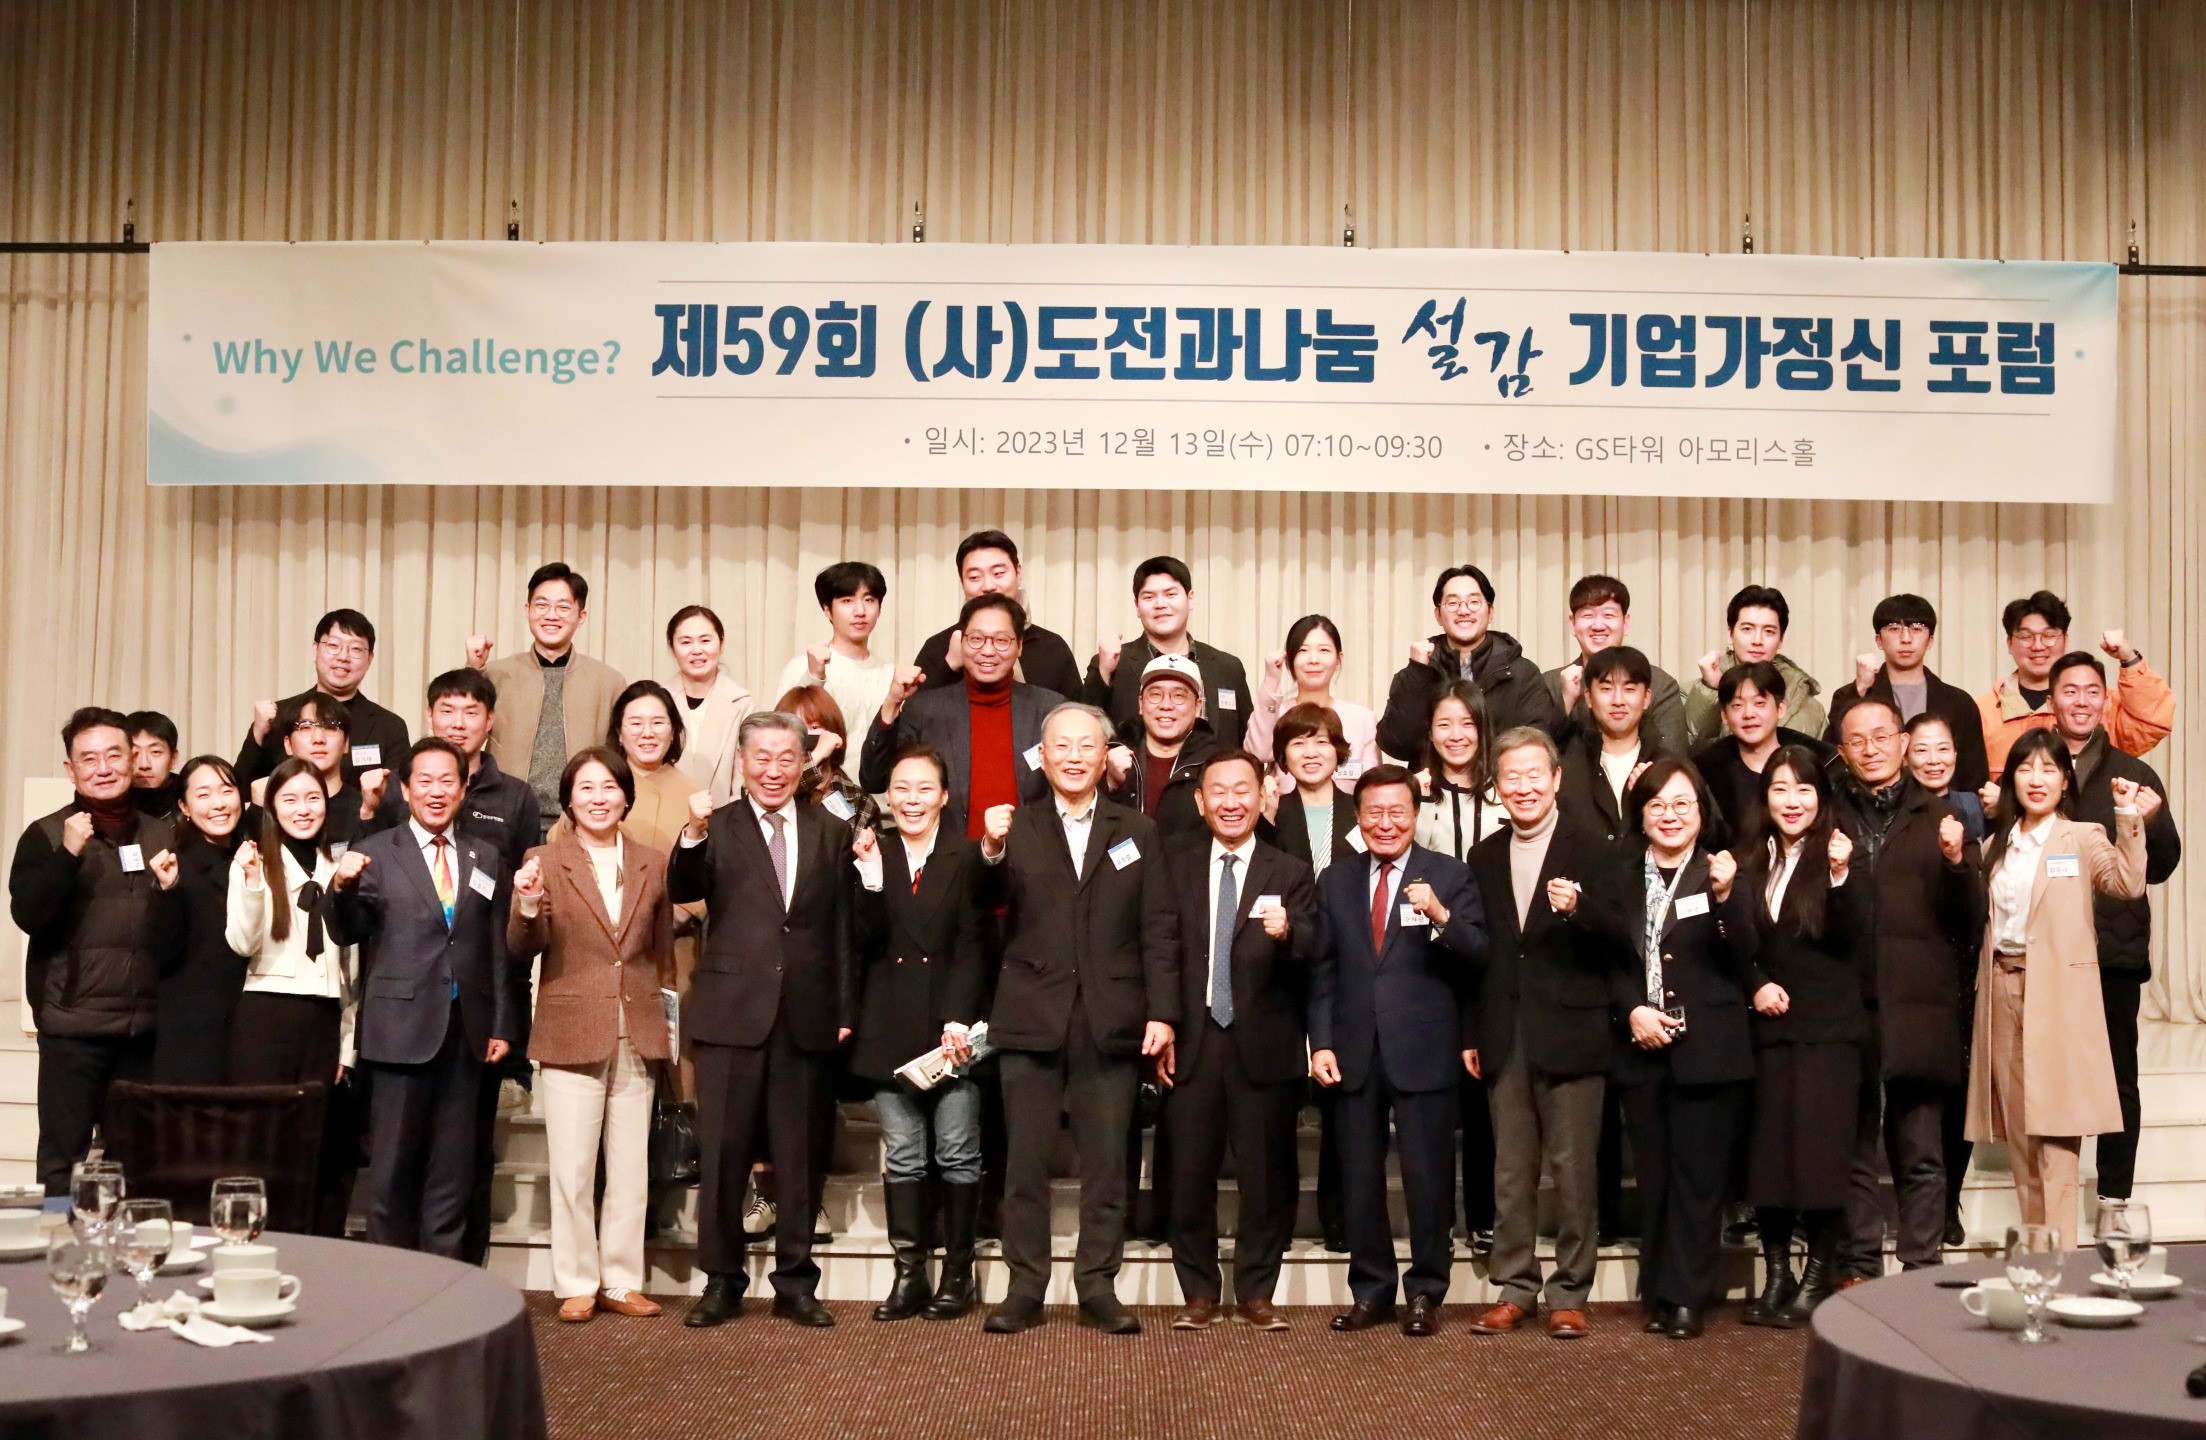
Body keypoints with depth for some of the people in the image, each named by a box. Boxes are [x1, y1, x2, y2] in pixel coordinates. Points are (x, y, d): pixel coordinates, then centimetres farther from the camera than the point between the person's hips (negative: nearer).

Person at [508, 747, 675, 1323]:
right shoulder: (545, 861, -1)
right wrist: (527, 905, -27)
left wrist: (667, 1023, 10)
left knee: (631, 1168, 8)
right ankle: (576, 1285, 12)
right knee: (572, 1169, 1)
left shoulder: (653, 863, 8)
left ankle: (622, 1281, 18)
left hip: (637, 1035, 3)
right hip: (572, 1033, -3)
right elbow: (522, 950, -7)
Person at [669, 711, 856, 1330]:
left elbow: (842, 928, 9)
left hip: (806, 1017, 2)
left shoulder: (830, 833, 9)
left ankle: (795, 1284, 18)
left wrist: (845, 1011, 5)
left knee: (798, 1155, 8)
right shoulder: (717, 828, 3)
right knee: (723, 1154, 3)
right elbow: (681, 892, -14)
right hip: (730, 1013, -2)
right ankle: (721, 1281, 15)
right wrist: (694, 835, -32)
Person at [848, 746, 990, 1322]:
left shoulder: (966, 858, 1)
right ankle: (909, 1275, 10)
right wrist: (872, 883, -15)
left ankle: (958, 1273, 10)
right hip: (890, 1027, 2)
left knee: (957, 1152, 1)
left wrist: (959, 1017, -13)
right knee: (902, 1156, 5)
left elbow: (972, 946, -3)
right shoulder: (870, 855, 8)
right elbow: (866, 944, 0)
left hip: (953, 1022, -2)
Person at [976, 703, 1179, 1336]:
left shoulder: (1138, 832, 10)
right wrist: (992, 852, -29)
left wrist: (1162, 1011, -3)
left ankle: (1098, 1288, 13)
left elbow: (1159, 930, 6)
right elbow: (988, 900, -9)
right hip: (1032, 1021, 0)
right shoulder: (1017, 828, 7)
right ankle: (1025, 1289, 12)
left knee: (1107, 1161, 4)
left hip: (1111, 1023, 1)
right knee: (1025, 1162, 3)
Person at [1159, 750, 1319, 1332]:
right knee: (1189, 1175, 3)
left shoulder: (1290, 875, 6)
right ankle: (1199, 1294, 17)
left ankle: (1256, 1293, 18)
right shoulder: (1175, 865, 8)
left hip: (1264, 1047, 0)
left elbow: (1310, 951, -9)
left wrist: (1286, 934, -32)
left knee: (1267, 1177, 4)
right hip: (1191, 1044, 1)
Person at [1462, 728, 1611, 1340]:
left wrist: (1577, 910, -25)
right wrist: (1470, 1035, 10)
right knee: (1510, 1172, 9)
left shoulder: (1593, 852, -1)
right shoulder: (1484, 859, 12)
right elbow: (1476, 951, 13)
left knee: (1574, 1171, 1)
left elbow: (1617, 944, -7)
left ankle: (1569, 1294, 11)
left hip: (1570, 1034, -4)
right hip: (1504, 1039, 4)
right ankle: (1514, 1288, 18)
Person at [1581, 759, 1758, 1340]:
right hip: (1642, 1048, 3)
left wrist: (1725, 898, -25)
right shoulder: (1617, 876, 9)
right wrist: (1632, 1010, -7)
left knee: (1698, 1176, 0)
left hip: (1707, 1049, -3)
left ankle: (1685, 1296, 7)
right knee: (1653, 1176, 7)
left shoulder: (1723, 875, 0)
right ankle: (1661, 1291, 16)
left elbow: (1743, 959, -10)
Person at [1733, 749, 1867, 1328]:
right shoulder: (1749, 860, 9)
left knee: (1819, 1148, -5)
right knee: (1766, 1148, 3)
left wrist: (1840, 876, -26)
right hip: (1766, 1025, 3)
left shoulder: (1837, 857, 0)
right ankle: (1776, 1274, 13)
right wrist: (1756, 985, -3)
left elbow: (1852, 937, -12)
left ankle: (1818, 1276, 5)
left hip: (1826, 1029, -3)